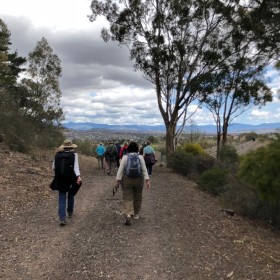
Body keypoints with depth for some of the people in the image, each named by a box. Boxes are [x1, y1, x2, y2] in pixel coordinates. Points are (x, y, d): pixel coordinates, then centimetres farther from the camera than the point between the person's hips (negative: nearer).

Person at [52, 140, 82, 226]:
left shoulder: (57, 155, 1)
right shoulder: (74, 155, -6)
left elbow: (54, 167, 6)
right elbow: (76, 166, -19)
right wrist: (78, 176, -28)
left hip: (60, 179, 1)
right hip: (71, 179, -1)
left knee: (61, 198, 5)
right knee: (71, 195, 22)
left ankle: (62, 218, -5)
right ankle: (70, 212, 39)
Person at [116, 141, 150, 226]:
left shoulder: (125, 157, -5)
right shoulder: (140, 157, -2)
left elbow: (120, 169, -8)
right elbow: (144, 169, -6)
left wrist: (118, 180, -5)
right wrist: (147, 180, -5)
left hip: (126, 180, -1)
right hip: (138, 180, 2)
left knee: (127, 198, 0)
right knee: (137, 197, 16)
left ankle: (128, 215, -17)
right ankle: (136, 214, 27)